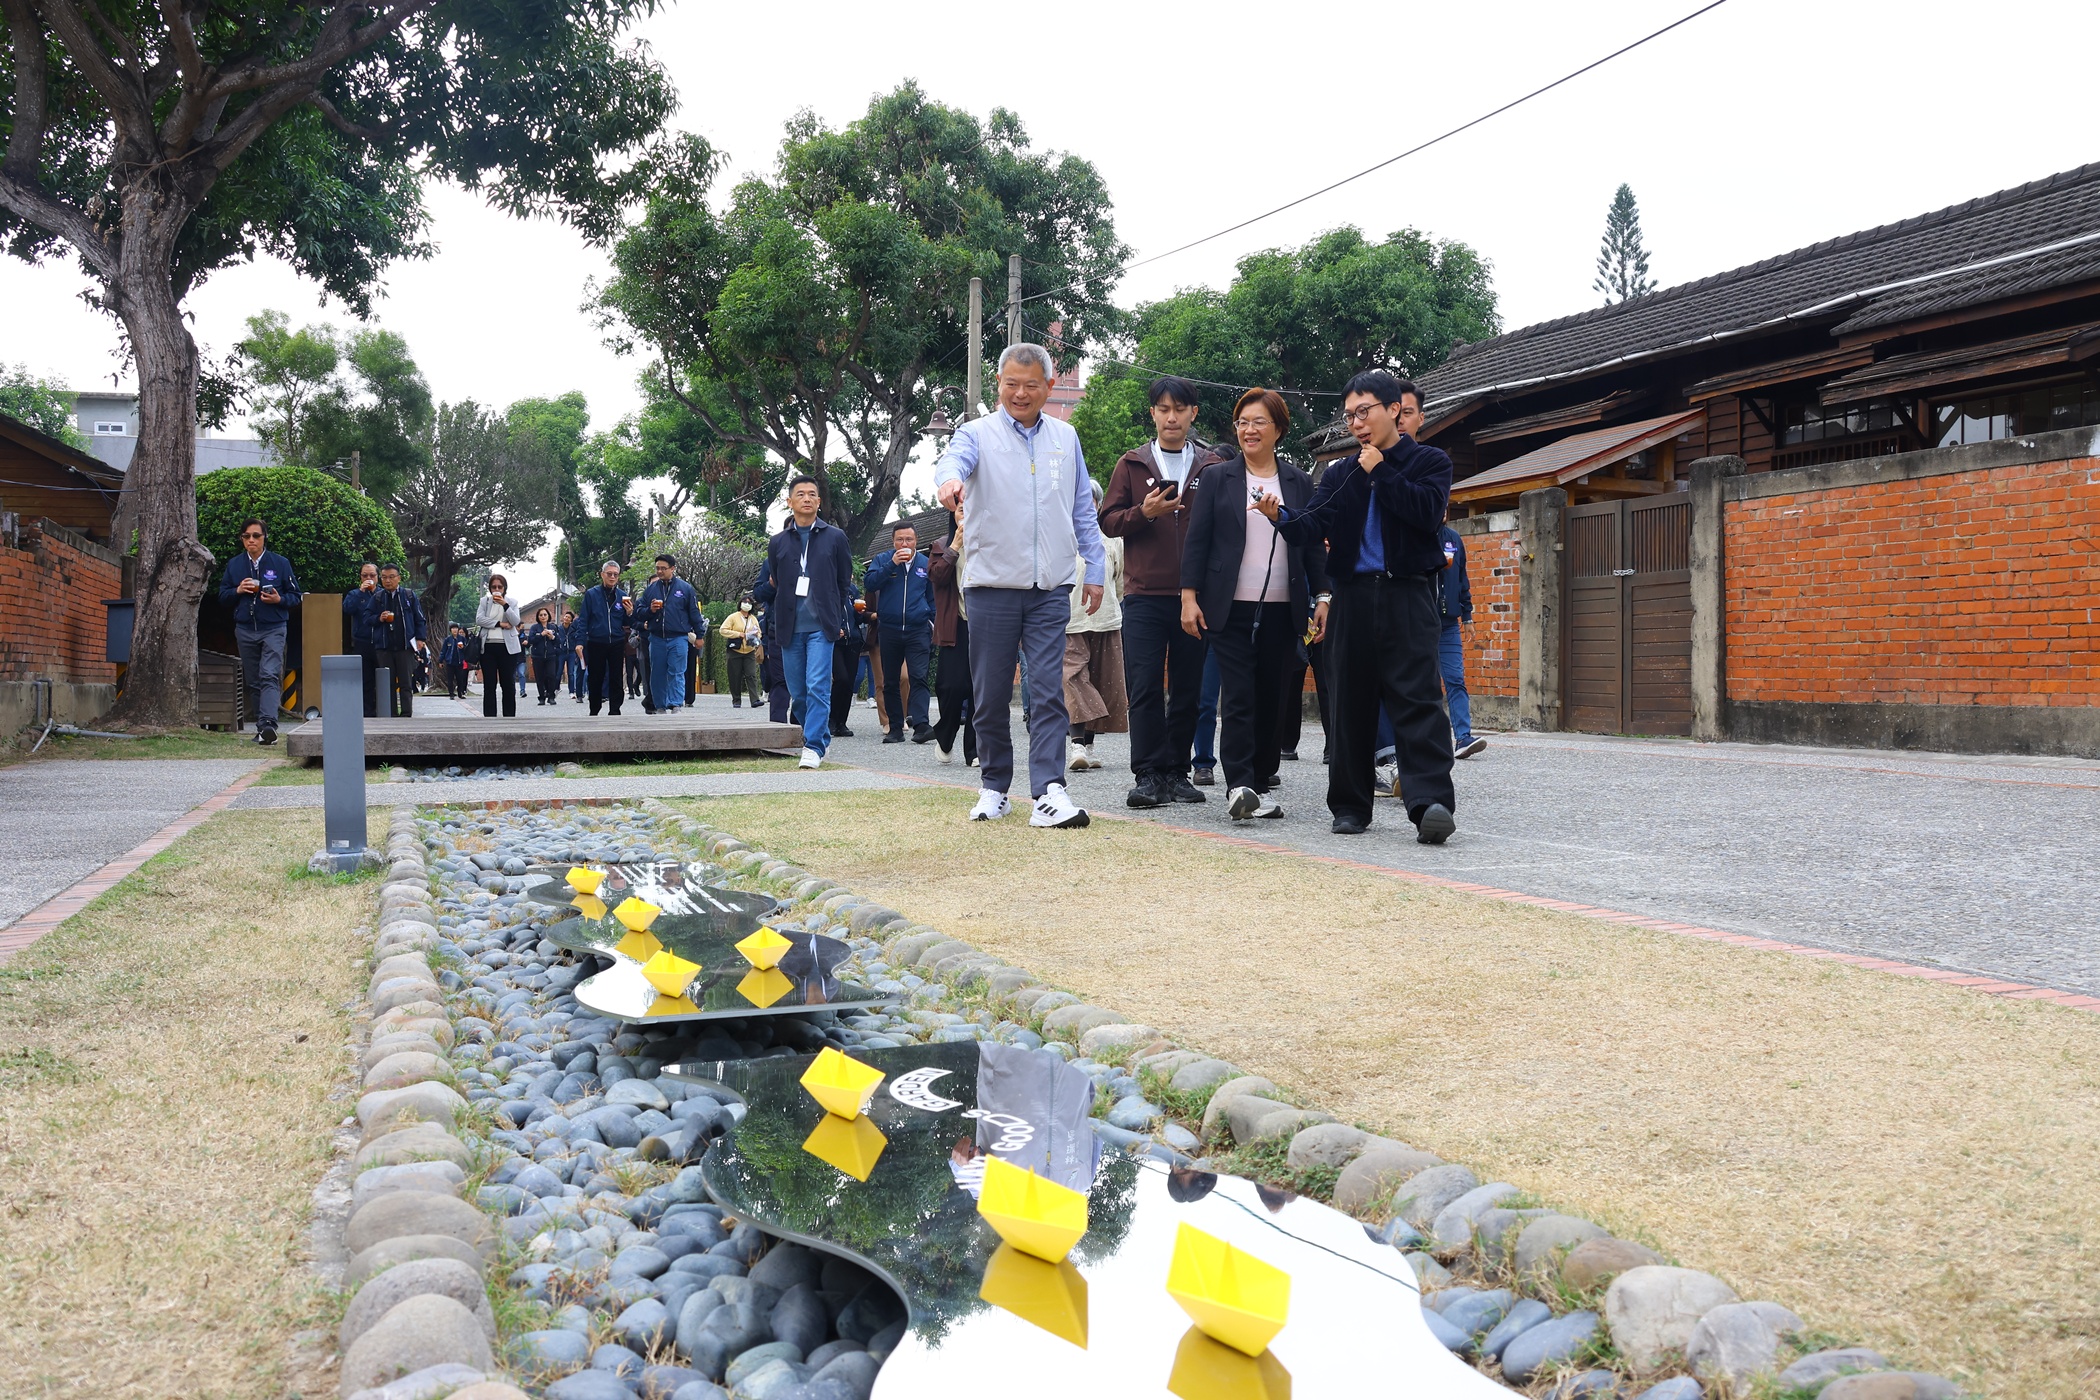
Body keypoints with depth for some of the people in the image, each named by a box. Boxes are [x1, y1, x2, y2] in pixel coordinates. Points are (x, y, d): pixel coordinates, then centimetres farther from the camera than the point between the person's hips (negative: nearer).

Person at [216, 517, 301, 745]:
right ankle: (261, 728, 13)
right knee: (252, 682, 7)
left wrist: (279, 599, -16)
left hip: (273, 629, -4)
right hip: (245, 630, 4)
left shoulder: (280, 563, 2)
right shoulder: (234, 564, 10)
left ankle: (268, 724, -30)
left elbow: (295, 596, 5)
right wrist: (238, 591, -8)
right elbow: (222, 594, 13)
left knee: (270, 676, -19)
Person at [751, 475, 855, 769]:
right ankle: (821, 737, 23)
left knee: (817, 687, -13)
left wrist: (843, 622, 5)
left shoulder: (835, 537, 7)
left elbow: (845, 583, 9)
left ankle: (813, 746, -10)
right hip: (790, 628, 3)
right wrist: (768, 587, 1)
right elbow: (769, 589, 21)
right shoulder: (778, 543, 13)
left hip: (822, 625, -3)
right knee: (797, 692, 6)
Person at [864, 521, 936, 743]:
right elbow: (871, 583, -9)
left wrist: (933, 624, 10)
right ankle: (895, 728, 10)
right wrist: (892, 564, -15)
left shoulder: (926, 563, 10)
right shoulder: (882, 560, 8)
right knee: (890, 682, 4)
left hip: (918, 631, -1)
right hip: (888, 631, 1)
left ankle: (921, 725, -21)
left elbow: (932, 598, 17)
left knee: (918, 677, -13)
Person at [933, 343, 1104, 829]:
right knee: (991, 695, 6)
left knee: (1049, 691, -7)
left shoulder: (1065, 438, 13)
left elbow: (1084, 511, 17)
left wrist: (1094, 569, 12)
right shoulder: (978, 434, 3)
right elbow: (954, 459, -20)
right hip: (992, 583, -1)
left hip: (1051, 588, 1)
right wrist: (950, 479, -44)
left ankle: (1049, 791, -10)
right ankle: (994, 787, 19)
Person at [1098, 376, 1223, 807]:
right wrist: (1144, 512, -11)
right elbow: (1107, 521, 5)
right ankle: (1149, 775, -2)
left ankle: (1177, 772, 14)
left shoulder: (1212, 467, 10)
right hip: (1144, 595, -1)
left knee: (1188, 689, 5)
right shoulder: (1132, 464, 10)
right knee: (1145, 687, -6)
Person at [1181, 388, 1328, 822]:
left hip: (1282, 609, 2)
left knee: (1271, 699, 4)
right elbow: (1197, 540, 3)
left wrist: (1322, 597, 4)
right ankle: (1238, 786, -13)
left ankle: (1261, 784, 12)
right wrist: (1189, 596, -5)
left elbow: (1314, 545, 13)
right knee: (1237, 697, -10)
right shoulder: (1216, 478, 7)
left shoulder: (1299, 482, 12)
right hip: (1231, 608, -2)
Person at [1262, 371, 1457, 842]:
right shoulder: (1340, 474, 17)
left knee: (1417, 698, -13)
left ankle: (1431, 802, -19)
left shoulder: (1429, 463, 8)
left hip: (1408, 596, -4)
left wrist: (1380, 472, -6)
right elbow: (1312, 524, 2)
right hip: (1354, 597, 4)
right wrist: (1281, 516, -19)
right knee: (1352, 702, 5)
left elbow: (1428, 512, -11)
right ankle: (1350, 806, 13)